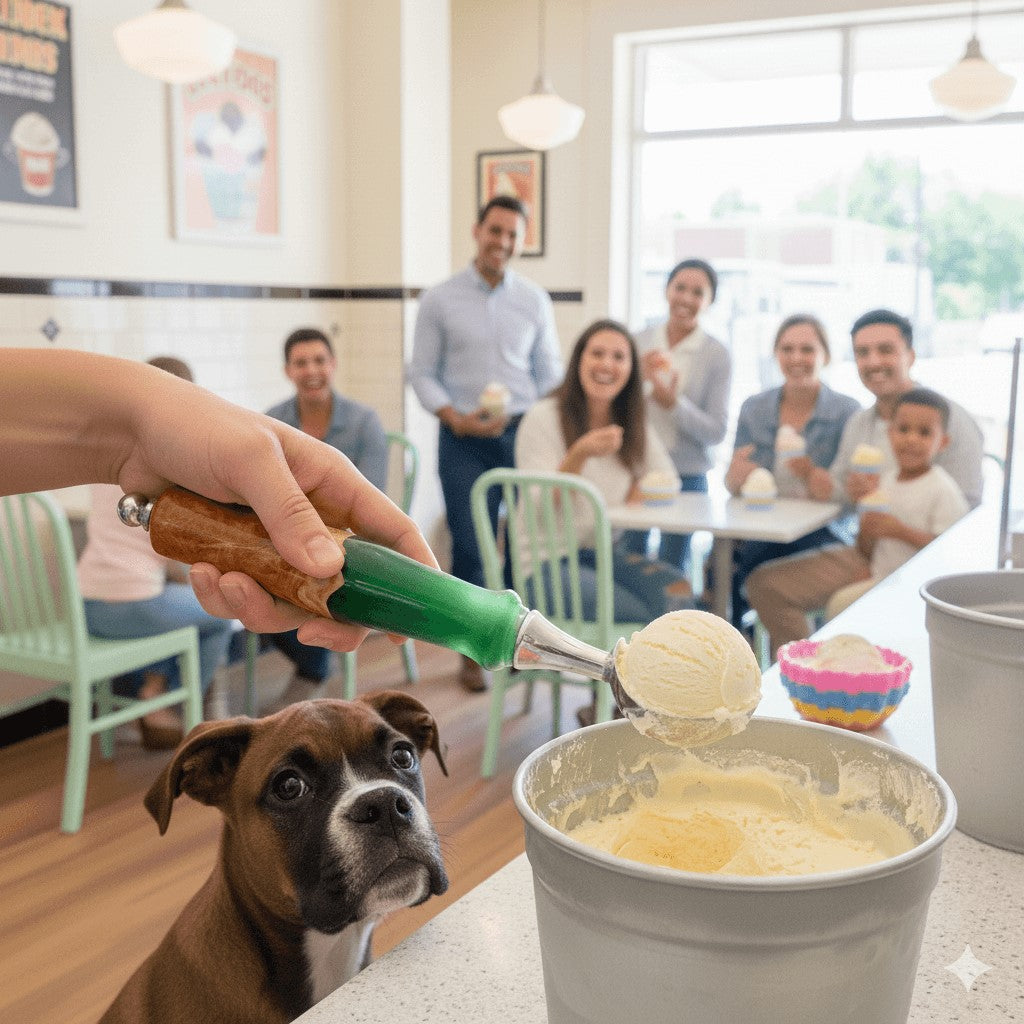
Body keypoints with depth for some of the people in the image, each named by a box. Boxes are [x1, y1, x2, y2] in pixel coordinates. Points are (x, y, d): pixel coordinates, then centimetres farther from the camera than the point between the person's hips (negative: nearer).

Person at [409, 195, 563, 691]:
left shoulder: (535, 300, 7)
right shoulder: (438, 300, 3)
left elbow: (549, 371, 10)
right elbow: (422, 372, 3)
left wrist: (521, 418, -4)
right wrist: (455, 417, -11)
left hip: (522, 434, 2)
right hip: (464, 439, -1)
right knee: (469, 544, -1)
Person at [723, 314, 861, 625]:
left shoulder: (847, 412, -1)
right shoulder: (753, 408, 8)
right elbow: (732, 485, 10)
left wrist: (815, 475, -25)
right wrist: (736, 477, -15)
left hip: (822, 532, -2)